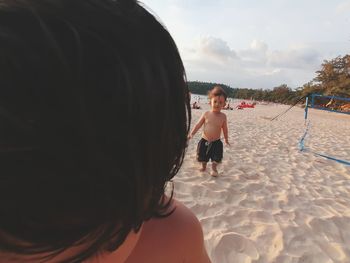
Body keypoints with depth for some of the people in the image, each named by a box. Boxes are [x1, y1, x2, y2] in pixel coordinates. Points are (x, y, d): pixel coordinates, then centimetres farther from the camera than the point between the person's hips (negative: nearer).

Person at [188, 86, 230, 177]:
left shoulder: (223, 116, -6)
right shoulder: (206, 114, -7)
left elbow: (225, 129, 6)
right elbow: (198, 125, -1)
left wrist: (226, 140, 15)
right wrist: (191, 133, -9)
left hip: (216, 142, 0)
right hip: (204, 141, 1)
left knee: (216, 158, 4)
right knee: (203, 157, 14)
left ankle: (214, 168, 30)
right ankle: (203, 166, 42)